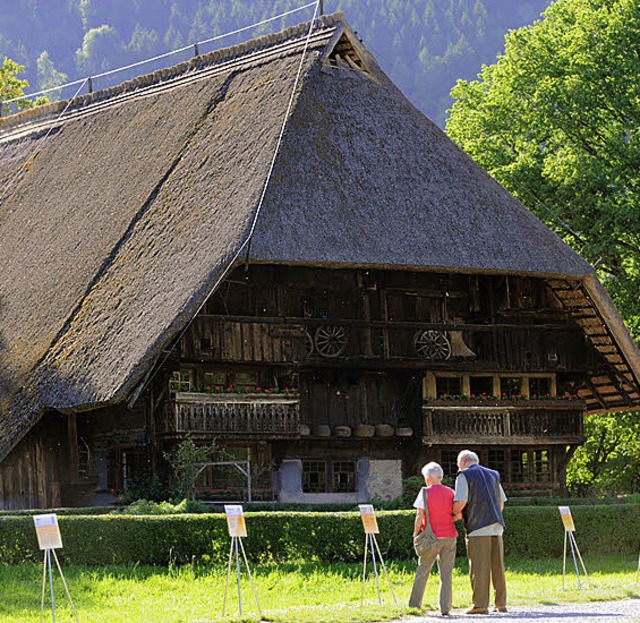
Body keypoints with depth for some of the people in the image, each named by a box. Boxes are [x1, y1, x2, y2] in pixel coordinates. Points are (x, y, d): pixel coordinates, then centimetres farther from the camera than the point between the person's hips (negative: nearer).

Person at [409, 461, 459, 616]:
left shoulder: (425, 493, -7)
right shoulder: (450, 492, 5)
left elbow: (420, 516, -11)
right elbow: (458, 514, 3)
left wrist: (416, 533, 2)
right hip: (449, 537, 3)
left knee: (422, 572, 6)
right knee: (446, 574, 5)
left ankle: (414, 605, 6)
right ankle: (445, 607, 1)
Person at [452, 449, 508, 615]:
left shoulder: (464, 476, 0)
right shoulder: (493, 475, 20)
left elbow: (460, 502, -11)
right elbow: (501, 502, 20)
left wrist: (453, 514, 7)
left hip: (478, 527, -6)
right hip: (496, 527, 6)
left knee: (479, 568, -5)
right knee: (497, 567, 8)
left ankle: (480, 605, -7)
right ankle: (500, 603, 8)